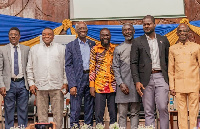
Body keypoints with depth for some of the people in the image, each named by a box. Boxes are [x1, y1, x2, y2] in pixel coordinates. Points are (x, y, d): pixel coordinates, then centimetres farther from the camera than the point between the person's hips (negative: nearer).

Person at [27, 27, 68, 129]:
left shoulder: (61, 48, 10)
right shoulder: (34, 49, 13)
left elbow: (66, 67, 8)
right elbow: (30, 68, 13)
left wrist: (65, 82, 0)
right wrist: (31, 83, 5)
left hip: (57, 86, -1)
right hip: (40, 86, 1)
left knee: (58, 113, -1)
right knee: (42, 114, 3)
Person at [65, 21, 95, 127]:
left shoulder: (92, 44, 12)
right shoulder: (71, 46, 2)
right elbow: (68, 66, -3)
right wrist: (72, 85, -13)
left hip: (91, 78, 3)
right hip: (78, 80, -3)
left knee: (90, 109, 10)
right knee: (75, 109, -3)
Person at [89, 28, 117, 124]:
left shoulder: (115, 49, 8)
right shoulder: (95, 49, 2)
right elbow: (92, 68, 1)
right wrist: (91, 86, -5)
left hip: (113, 86, 2)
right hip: (99, 86, -2)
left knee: (113, 113, 7)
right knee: (99, 114, 1)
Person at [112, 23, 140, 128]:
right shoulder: (118, 49, 9)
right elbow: (116, 68, 6)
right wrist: (121, 84, -6)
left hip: (136, 84, 1)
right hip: (123, 85, 0)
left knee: (135, 112, 4)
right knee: (122, 113, 0)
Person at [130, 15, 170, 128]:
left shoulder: (163, 40, 13)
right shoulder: (138, 42, 7)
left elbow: (168, 60, 13)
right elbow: (134, 63, 2)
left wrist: (169, 78, 5)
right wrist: (137, 81, -7)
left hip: (161, 77, 1)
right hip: (146, 79, 0)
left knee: (163, 107, -7)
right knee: (148, 111, 2)